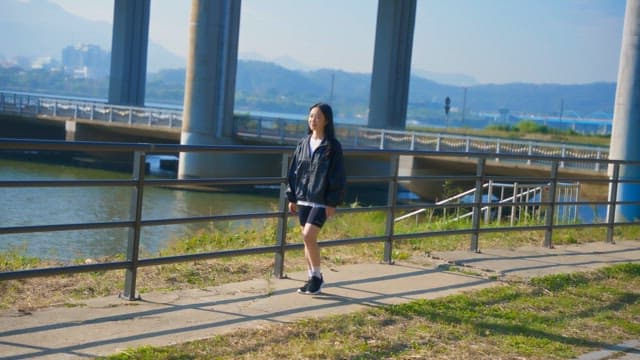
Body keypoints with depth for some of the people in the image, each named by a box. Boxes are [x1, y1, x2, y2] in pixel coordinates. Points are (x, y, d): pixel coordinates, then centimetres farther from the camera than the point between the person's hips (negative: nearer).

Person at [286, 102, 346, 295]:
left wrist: (332, 203, -11)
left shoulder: (333, 146, -6)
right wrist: (292, 197, 9)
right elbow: (294, 171, 13)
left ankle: (317, 276, -1)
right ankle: (313, 278, 19)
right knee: (307, 240, 8)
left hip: (321, 201, -5)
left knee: (308, 237, -16)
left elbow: (338, 176, -7)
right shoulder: (303, 143, 8)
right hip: (303, 199, 5)